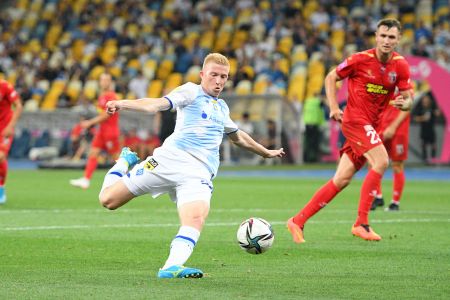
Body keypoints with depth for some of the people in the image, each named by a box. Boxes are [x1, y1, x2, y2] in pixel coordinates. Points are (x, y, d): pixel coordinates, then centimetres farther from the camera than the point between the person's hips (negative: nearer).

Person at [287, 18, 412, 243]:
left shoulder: (401, 65, 1)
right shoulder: (361, 59, -11)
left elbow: (408, 99, 5)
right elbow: (331, 78, 1)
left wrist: (404, 103, -19)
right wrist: (334, 107, -10)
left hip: (371, 125, 6)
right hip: (355, 119, -6)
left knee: (342, 180, 3)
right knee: (381, 162, -23)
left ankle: (298, 221, 9)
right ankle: (361, 223, -18)